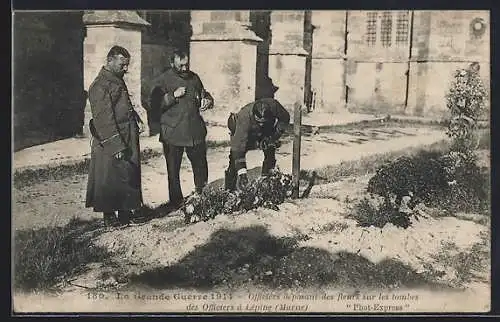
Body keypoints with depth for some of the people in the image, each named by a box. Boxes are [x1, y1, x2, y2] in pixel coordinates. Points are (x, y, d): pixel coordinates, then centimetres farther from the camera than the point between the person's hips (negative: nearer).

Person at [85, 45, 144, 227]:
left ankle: (125, 212, 23)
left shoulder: (117, 81, 15)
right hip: (111, 143, -9)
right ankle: (110, 217, 12)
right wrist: (117, 146, -21)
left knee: (130, 176, 13)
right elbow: (104, 119, -19)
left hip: (127, 140, 9)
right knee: (111, 180, 0)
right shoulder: (100, 86, -15)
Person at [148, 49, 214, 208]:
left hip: (195, 131, 4)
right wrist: (173, 96, -19)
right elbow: (154, 104, -11)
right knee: (173, 170, 5)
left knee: (200, 165, 8)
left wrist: (208, 100, 3)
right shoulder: (161, 81, -3)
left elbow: (204, 94, 26)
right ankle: (176, 203, 17)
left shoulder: (194, 78, 12)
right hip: (172, 134, -3)